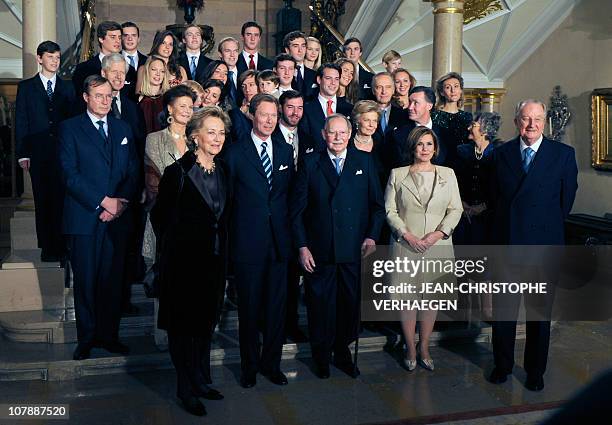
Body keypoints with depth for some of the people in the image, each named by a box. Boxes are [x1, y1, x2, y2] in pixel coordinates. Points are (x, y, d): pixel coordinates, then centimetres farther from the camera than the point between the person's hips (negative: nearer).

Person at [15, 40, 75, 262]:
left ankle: (61, 244, 5)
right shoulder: (26, 87, 8)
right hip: (38, 153, 0)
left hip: (63, 152, 0)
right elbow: (21, 122, 4)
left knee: (62, 198, -3)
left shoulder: (67, 87, 11)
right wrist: (23, 154, -3)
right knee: (42, 200, 4)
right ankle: (47, 246, 11)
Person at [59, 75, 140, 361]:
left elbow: (133, 172, 10)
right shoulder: (70, 128, 2)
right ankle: (87, 338, 16)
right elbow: (70, 174, -7)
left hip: (117, 218, 3)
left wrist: (120, 203, -6)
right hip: (84, 217, -3)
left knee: (113, 280, 6)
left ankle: (109, 335, 18)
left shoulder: (123, 129, 15)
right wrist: (103, 202, -13)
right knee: (85, 281, 3)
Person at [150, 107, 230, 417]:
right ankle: (186, 388, 21)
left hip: (214, 260, 6)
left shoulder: (222, 171, 5)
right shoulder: (178, 172, -13)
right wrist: (174, 244, 2)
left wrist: (221, 251, 10)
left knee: (206, 322, 16)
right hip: (184, 260, -6)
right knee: (183, 324, 7)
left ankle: (201, 381, 32)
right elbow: (159, 216, -6)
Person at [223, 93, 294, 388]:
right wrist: (229, 238, -5)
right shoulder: (235, 152, -2)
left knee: (277, 306, 9)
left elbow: (289, 194, 12)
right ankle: (249, 366, 24)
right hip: (248, 242, -3)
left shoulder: (286, 151, 11)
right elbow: (226, 198, -2)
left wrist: (290, 232, 5)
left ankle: (271, 363, 26)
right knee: (249, 308, 7)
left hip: (279, 241, 3)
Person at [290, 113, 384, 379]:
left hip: (355, 250, 1)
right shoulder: (310, 163, 2)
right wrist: (302, 246, -5)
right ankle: (321, 357, 28)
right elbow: (297, 209, 1)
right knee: (320, 305, 8)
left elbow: (377, 205, 7)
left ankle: (342, 353, 30)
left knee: (351, 304, 9)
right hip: (319, 252, -1)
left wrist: (372, 237, -5)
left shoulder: (365, 162, 6)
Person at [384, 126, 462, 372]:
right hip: (405, 246, -1)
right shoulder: (397, 174, 5)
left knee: (431, 298, 6)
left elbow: (456, 209, 5)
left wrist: (438, 233, -9)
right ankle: (410, 349, 15)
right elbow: (389, 210, 1)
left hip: (438, 247, 2)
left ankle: (424, 348, 21)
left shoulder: (447, 174, 10)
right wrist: (407, 235, -11)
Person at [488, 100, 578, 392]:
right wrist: (503, 225, 6)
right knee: (503, 308, 11)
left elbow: (567, 199, 4)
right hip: (506, 242, 2)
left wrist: (548, 225, 8)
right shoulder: (501, 153, 4)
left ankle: (535, 371, 26)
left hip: (544, 246, -1)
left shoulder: (564, 154, -2)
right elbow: (495, 195, 9)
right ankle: (502, 365, 28)